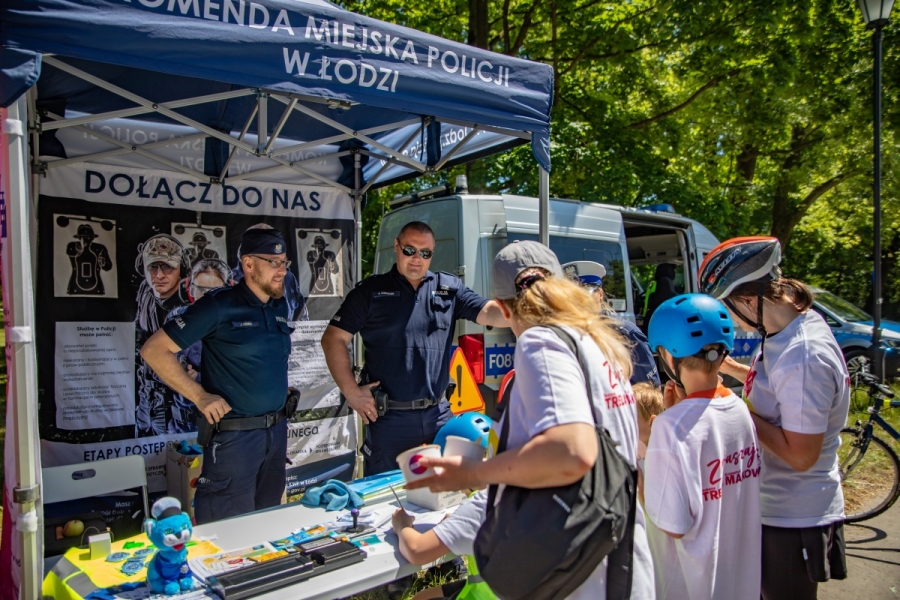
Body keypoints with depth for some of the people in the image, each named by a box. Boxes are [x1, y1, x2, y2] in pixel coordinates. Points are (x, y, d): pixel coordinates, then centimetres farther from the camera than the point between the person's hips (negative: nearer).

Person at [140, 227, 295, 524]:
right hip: (234, 434, -6)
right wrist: (200, 396, -15)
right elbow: (154, 350, -11)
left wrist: (282, 389, 8)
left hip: (277, 430, 7)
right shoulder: (219, 305, -12)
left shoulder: (279, 306, 7)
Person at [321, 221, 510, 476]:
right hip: (389, 417, -2)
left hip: (439, 414, 2)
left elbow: (489, 313, -4)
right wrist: (351, 392, -8)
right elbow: (333, 339, -1)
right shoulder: (370, 291, 0)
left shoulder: (449, 287, 6)